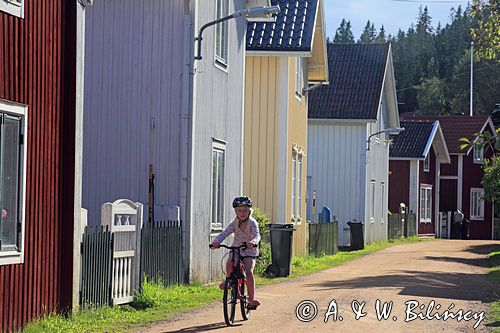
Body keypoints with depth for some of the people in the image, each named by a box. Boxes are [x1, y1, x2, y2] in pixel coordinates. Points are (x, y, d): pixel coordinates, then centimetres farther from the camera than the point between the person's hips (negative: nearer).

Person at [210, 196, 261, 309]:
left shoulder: (252, 223, -15)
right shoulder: (235, 223, -4)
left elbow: (257, 235, -31)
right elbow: (225, 233, -12)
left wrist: (253, 242, -54)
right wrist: (216, 241, -32)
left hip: (249, 251, -3)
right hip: (236, 250, 3)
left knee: (248, 272, -24)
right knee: (229, 264, -28)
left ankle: (252, 299, -16)